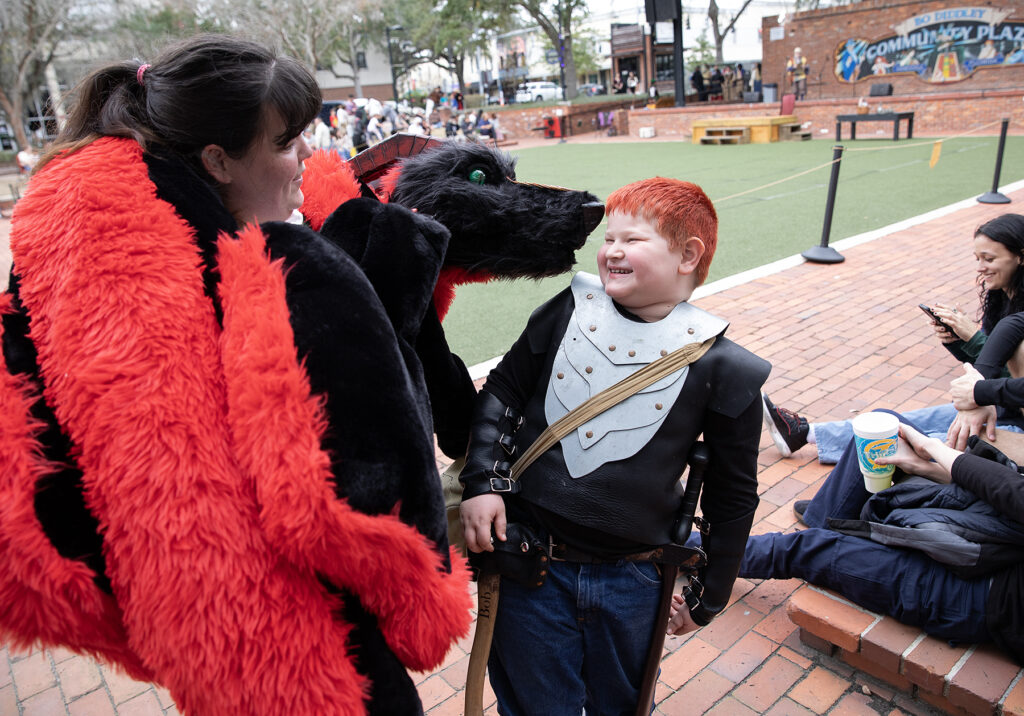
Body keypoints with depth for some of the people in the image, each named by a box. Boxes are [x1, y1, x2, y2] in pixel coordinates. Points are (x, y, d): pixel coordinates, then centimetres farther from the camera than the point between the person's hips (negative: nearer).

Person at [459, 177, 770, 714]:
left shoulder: (717, 366, -9)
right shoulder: (570, 311, -4)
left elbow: (733, 493, 1)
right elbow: (502, 391, 5)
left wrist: (709, 598, 7)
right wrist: (481, 482, -6)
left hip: (631, 585, 0)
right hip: (528, 566, 1)